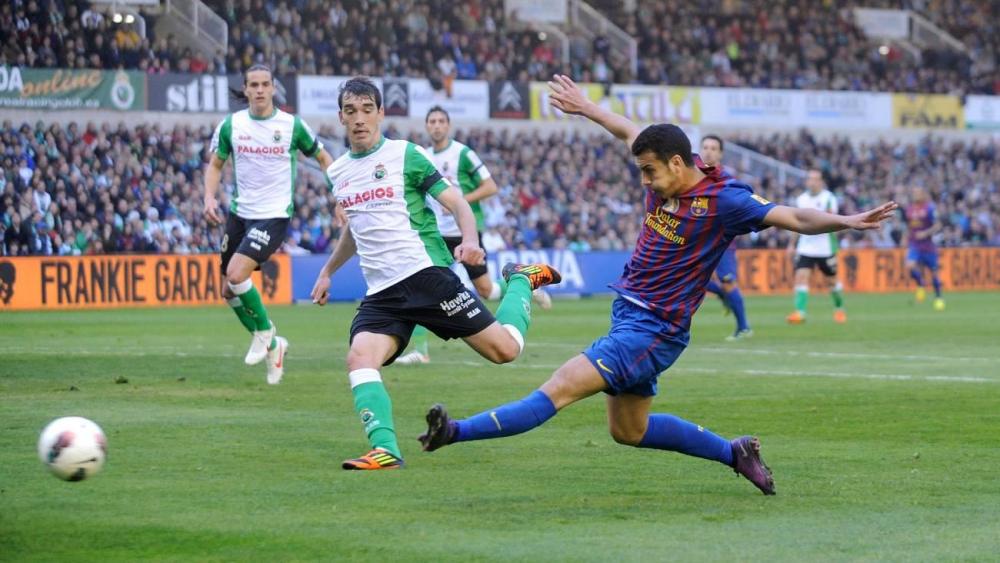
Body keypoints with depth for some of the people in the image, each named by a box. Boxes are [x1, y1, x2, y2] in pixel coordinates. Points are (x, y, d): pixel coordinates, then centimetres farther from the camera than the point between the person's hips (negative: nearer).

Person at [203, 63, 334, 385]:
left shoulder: (292, 125, -6)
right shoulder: (231, 125, 0)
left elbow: (322, 157, 8)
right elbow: (215, 164, 13)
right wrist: (210, 196, -5)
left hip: (274, 216, -5)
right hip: (240, 213, 5)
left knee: (236, 274, -24)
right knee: (229, 291, 8)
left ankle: (264, 332, 1)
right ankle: (271, 345, 28)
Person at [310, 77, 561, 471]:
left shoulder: (405, 155, -1)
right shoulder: (338, 172, 15)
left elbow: (457, 203, -4)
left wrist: (470, 240, -23)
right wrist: (328, 271, 39)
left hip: (424, 273, -4)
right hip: (380, 294, 4)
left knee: (504, 348, -6)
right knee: (359, 358, -24)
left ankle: (521, 280, 23)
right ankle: (385, 451, -30)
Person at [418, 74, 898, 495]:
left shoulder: (722, 200, -17)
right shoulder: (665, 180, 3)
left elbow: (794, 218, -22)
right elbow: (631, 132, 22)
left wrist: (845, 221, -37)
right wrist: (584, 107, 33)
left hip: (654, 330, -10)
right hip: (628, 317, 10)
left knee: (558, 390, -18)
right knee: (629, 432, 20)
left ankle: (456, 432, -26)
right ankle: (733, 452, 29)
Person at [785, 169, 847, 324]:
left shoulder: (828, 198, -7)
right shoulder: (801, 199, 8)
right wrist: (791, 244, 18)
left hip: (825, 248, -3)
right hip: (805, 247, 3)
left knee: (831, 280, 9)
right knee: (801, 276, -14)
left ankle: (839, 309, 32)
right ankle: (800, 312, -19)